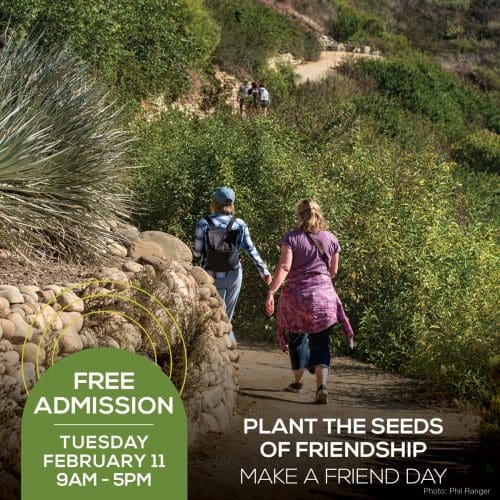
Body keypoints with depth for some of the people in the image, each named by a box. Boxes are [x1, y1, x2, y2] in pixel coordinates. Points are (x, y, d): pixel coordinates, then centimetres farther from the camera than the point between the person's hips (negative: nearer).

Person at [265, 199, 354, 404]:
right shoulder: (330, 239, 4)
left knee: (297, 338, 17)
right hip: (323, 295, 2)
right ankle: (322, 385, -18)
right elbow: (333, 270, 12)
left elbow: (284, 267, -15)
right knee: (320, 342, 1)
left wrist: (271, 291, -17)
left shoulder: (292, 238, -6)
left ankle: (298, 381, 30)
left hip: (295, 294, -1)